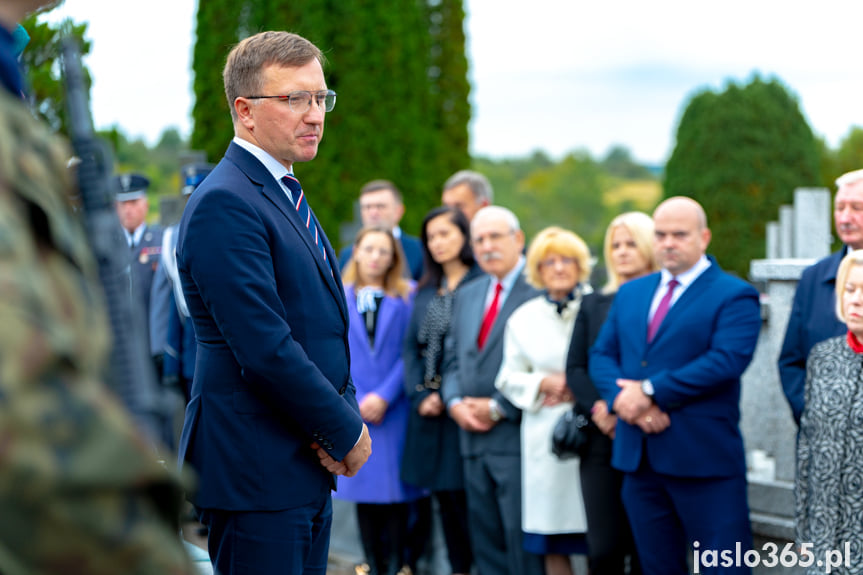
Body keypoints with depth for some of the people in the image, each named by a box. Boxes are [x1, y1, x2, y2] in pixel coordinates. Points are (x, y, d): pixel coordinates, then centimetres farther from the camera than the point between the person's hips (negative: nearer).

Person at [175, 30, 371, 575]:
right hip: (256, 471, -9)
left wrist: (343, 417, 0)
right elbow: (265, 347, -22)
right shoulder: (224, 204, -16)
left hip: (309, 467, 9)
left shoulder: (287, 195, 16)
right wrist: (347, 432, -11)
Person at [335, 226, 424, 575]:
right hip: (353, 409, 1)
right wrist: (355, 401, -6)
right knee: (363, 485, 4)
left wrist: (384, 396, -10)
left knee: (395, 487, -1)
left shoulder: (407, 296, 3)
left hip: (394, 408, -1)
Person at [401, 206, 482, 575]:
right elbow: (410, 346, 12)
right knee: (443, 496, 6)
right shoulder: (425, 291, 16)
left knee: (461, 495, -5)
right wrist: (421, 395, -2)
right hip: (429, 405, 6)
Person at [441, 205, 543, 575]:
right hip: (473, 437, 8)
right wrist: (455, 402, 0)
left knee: (523, 542, -6)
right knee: (485, 539, 11)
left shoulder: (541, 291, -8)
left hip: (518, 434, -7)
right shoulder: (466, 296, 18)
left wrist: (499, 408, -12)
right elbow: (452, 358, 19)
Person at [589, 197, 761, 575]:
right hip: (638, 457, 6)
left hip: (704, 459, -6)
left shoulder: (734, 296, -4)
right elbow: (601, 355, 11)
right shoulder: (631, 293, 16)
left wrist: (649, 391, -17)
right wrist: (622, 398, -11)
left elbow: (726, 360, -18)